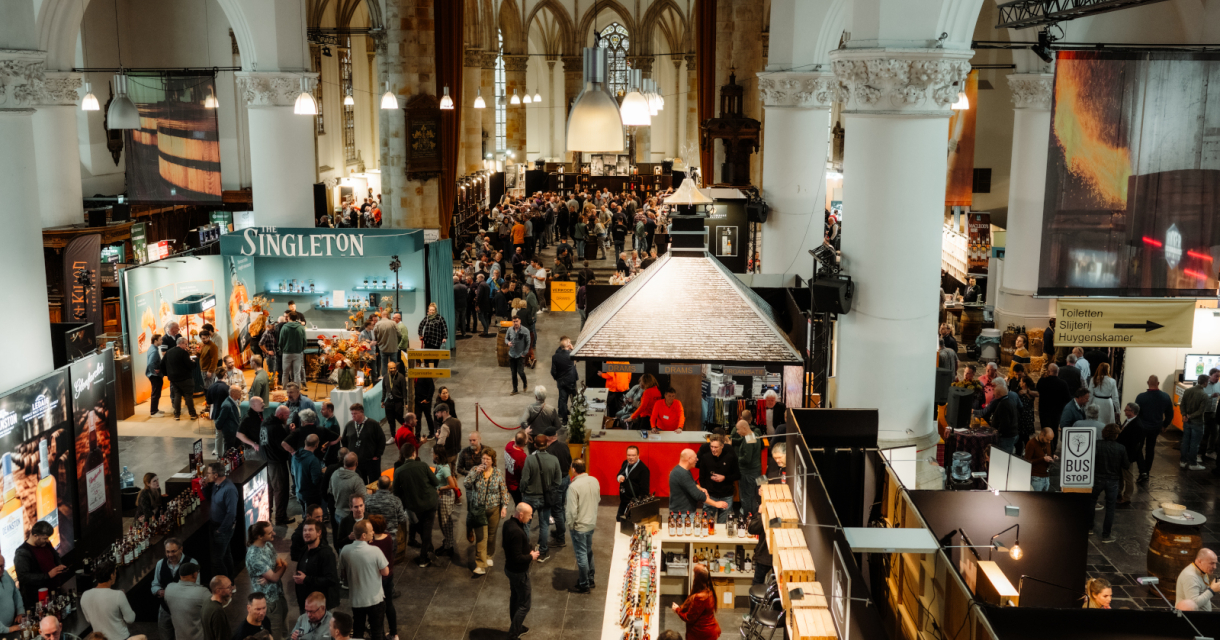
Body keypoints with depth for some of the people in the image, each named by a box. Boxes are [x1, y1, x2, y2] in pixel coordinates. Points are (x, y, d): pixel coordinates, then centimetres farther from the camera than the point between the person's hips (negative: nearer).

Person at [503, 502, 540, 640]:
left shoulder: (508, 523, -4)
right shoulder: (517, 532, -34)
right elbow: (517, 558, -31)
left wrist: (528, 551, 2)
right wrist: (531, 556, -15)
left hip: (510, 568, 10)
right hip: (519, 572, -10)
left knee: (515, 598, 25)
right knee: (524, 605, 5)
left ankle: (517, 626, 41)